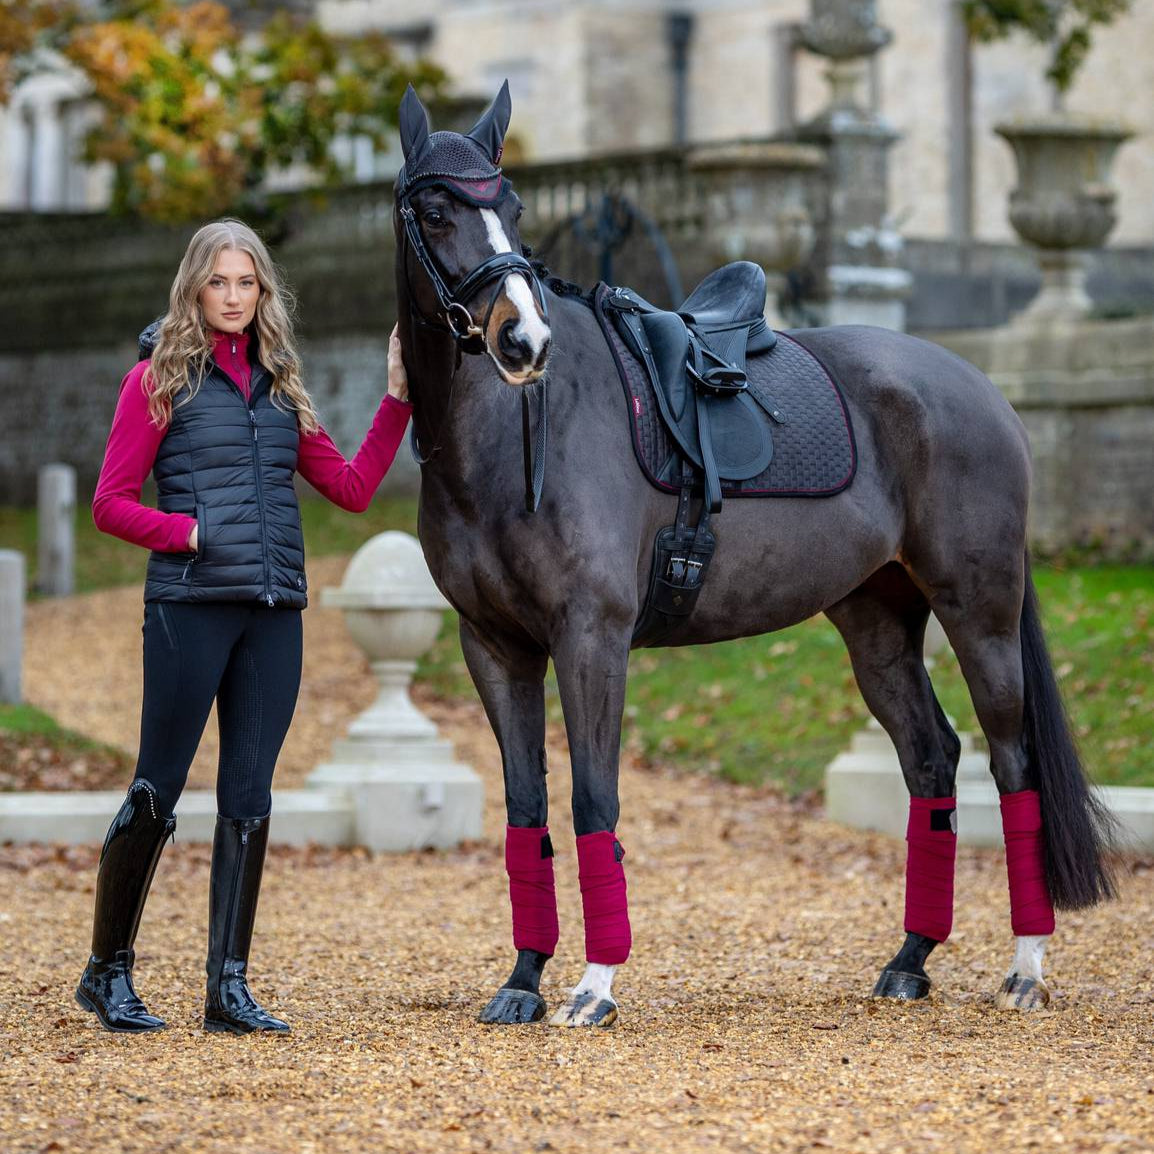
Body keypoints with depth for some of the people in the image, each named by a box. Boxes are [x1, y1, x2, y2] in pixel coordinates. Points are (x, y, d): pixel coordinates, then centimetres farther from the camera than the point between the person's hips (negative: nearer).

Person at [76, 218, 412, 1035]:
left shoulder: (279, 387, 16)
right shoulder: (160, 379, 2)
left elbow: (352, 488, 15)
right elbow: (111, 504, -1)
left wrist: (398, 401, 10)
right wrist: (190, 531, -14)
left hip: (274, 611, 5)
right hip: (190, 605, -5)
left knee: (249, 798, 3)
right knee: (158, 792, -1)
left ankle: (229, 987, 7)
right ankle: (108, 969, 13)